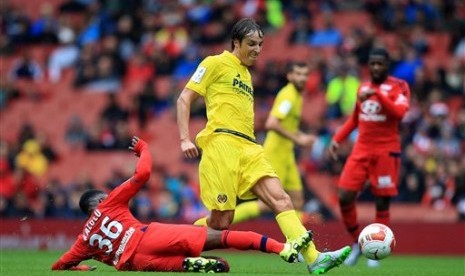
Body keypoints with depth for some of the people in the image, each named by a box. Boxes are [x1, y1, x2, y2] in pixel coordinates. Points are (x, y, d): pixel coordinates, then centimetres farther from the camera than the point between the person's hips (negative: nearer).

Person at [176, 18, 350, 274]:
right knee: (221, 221, -11)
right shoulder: (216, 64, 4)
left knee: (281, 199, -12)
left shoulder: (246, 75, 27)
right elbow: (184, 99, -1)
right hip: (221, 143, -7)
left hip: (248, 147, 7)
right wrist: (185, 139, -11)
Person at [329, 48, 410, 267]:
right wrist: (337, 139, 16)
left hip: (386, 152, -5)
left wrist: (378, 94, -27)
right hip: (362, 150, 5)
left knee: (382, 203, -1)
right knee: (344, 197, -6)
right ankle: (357, 242, 13)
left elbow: (399, 113, -20)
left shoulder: (398, 87, -3)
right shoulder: (363, 88, 13)